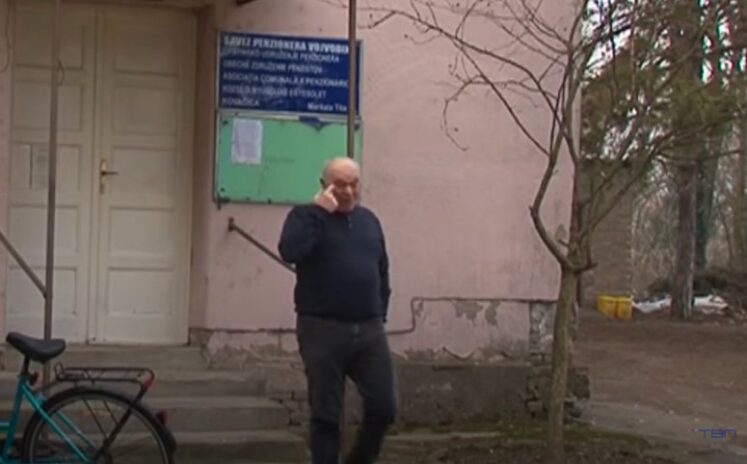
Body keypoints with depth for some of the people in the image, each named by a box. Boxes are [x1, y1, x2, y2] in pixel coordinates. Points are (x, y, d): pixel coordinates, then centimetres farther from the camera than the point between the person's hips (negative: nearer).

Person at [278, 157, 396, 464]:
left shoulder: (369, 220, 15)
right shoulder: (306, 216, 0)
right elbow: (289, 251, -21)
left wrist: (380, 313, 13)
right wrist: (318, 211, -18)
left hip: (369, 330, 4)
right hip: (323, 330, -4)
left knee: (383, 407, 2)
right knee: (326, 414, 1)